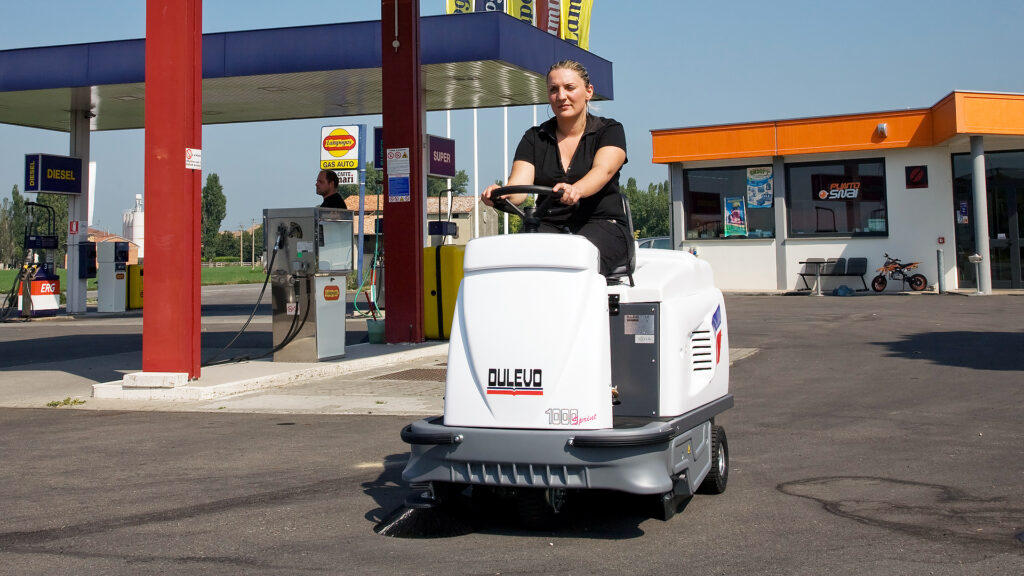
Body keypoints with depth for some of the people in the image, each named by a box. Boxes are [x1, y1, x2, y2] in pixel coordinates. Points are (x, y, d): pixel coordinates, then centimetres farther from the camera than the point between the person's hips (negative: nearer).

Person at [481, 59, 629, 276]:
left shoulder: (609, 130, 6)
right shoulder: (534, 138, 14)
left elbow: (604, 170, -16)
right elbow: (519, 184, -2)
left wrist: (576, 190, -40)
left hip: (603, 227, -2)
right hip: (549, 227, 2)